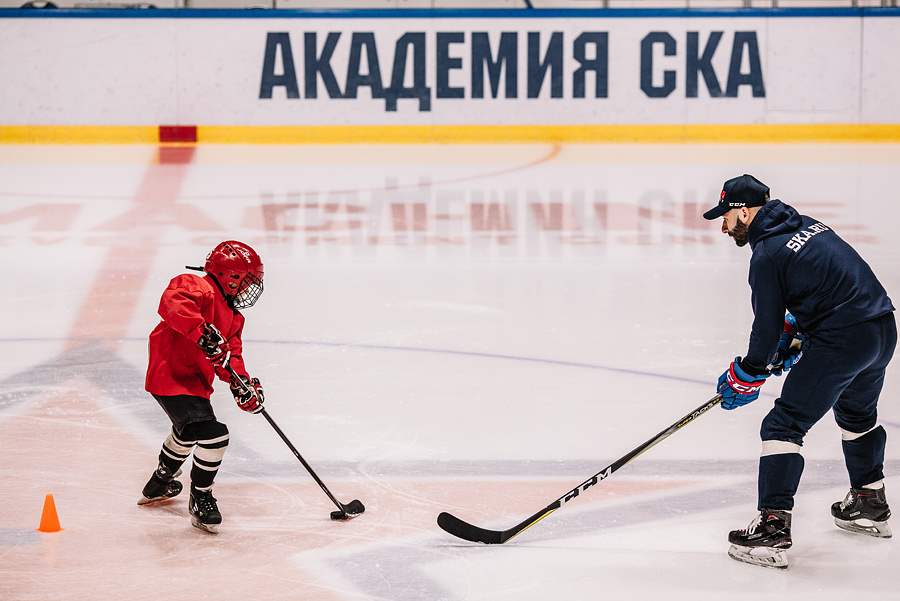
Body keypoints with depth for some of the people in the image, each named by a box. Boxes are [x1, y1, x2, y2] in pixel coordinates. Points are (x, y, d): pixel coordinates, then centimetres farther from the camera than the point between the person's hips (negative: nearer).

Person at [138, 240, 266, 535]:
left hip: (195, 382, 11)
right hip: (171, 377, -11)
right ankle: (200, 499, -2)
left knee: (189, 431, 35)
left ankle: (159, 484, 60)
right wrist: (201, 330, -42)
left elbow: (231, 353, 9)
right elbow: (173, 301, -32)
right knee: (212, 434, -20)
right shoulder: (198, 287, -12)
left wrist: (242, 382, -11)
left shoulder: (231, 317, 17)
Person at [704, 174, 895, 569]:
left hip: (842, 340, -9)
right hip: (884, 329, 9)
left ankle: (773, 529, -12)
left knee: (784, 425, -5)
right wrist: (793, 334, 27)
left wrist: (745, 379, 6)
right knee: (856, 412, 33)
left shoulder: (767, 255, -10)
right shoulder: (807, 225, 17)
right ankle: (870, 504, 45)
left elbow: (767, 328, -7)